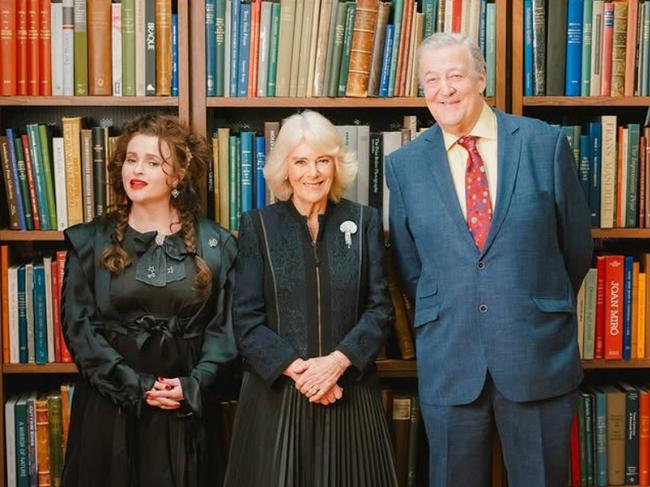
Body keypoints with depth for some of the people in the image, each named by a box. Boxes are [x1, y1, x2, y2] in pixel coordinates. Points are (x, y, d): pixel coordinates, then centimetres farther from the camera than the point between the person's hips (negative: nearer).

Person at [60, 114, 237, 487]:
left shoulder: (215, 243, 2)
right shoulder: (90, 241, 2)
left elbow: (225, 326, 0)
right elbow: (78, 324, -3)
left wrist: (192, 385, -14)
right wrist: (135, 385, -12)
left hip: (187, 406, 0)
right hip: (109, 403, 0)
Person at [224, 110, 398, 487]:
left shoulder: (365, 221, 4)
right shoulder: (257, 226, 1)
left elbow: (381, 308, 0)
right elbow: (247, 320, -4)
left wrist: (337, 362, -13)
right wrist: (297, 370, -14)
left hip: (349, 392, 1)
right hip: (276, 392, -1)